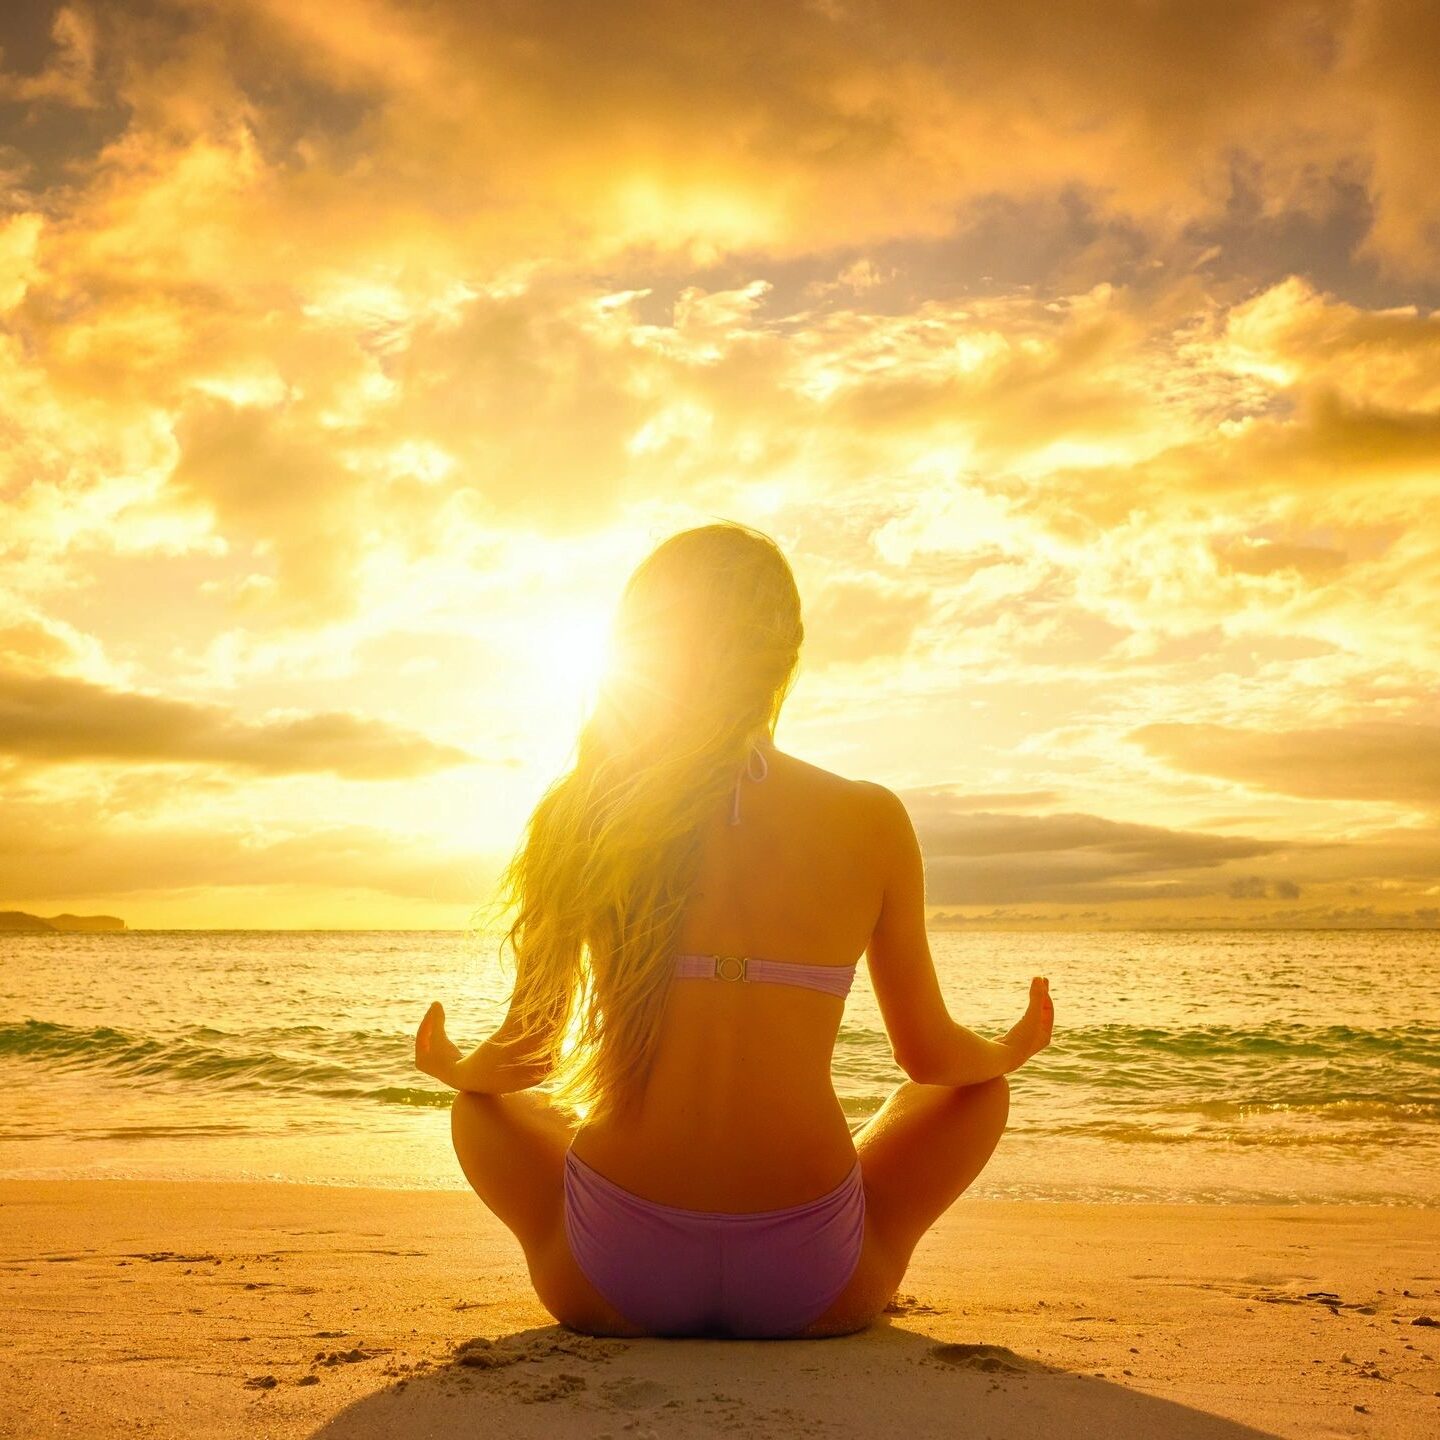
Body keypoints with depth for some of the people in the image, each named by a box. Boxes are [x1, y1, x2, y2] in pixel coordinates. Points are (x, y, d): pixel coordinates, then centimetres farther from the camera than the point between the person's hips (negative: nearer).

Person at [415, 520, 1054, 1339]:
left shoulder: (584, 811, -3)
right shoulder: (871, 821, -4)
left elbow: (526, 1055, 4)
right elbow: (931, 1055, 6)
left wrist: (450, 1065, 28)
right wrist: (1016, 1048, 30)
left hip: (611, 1290, 1)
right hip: (811, 1293, 0)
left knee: (480, 1104, 31)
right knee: (982, 1089, 26)